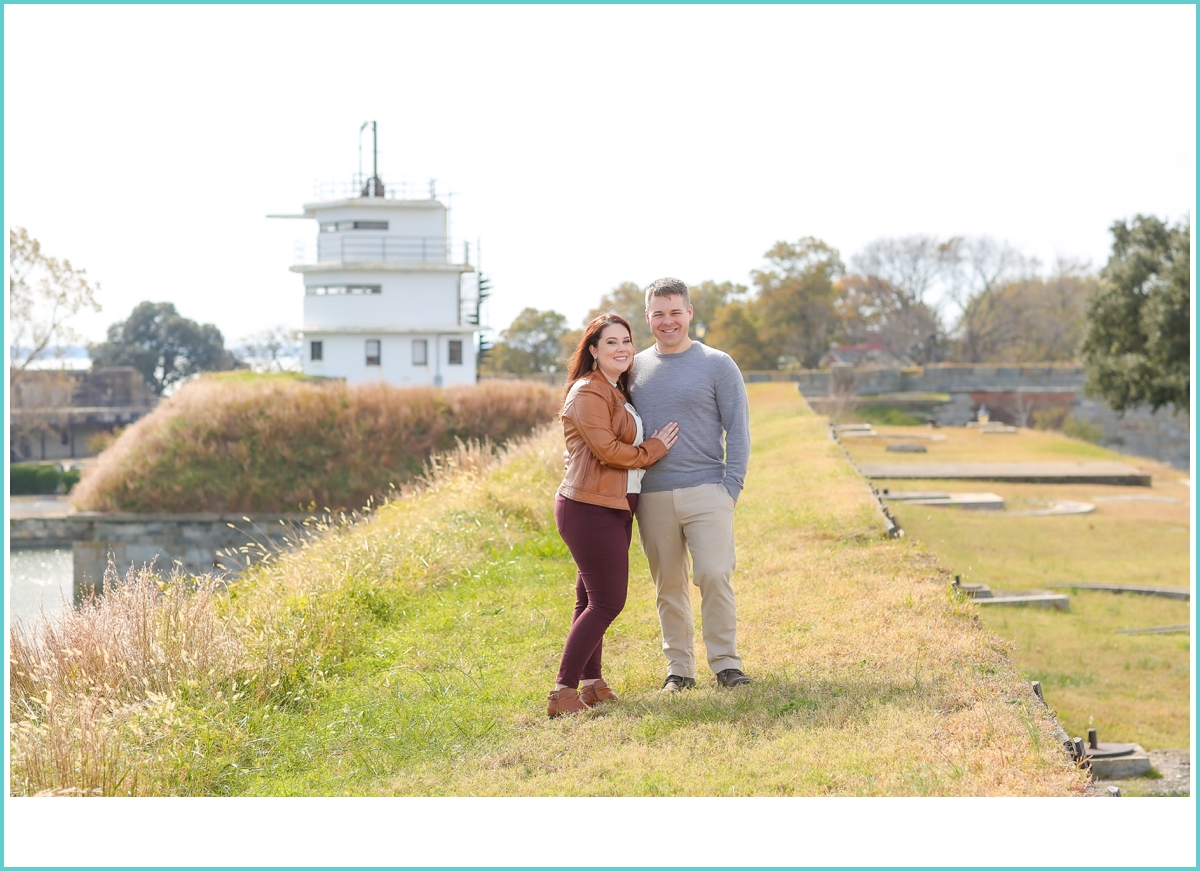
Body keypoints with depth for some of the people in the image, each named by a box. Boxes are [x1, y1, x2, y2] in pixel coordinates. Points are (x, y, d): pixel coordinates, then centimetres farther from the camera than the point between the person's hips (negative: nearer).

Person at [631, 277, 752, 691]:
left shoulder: (717, 365, 2)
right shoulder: (634, 369, 11)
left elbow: (738, 429, 2)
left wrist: (731, 486, -6)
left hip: (706, 491, -3)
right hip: (652, 498, 3)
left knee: (715, 577, -8)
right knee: (669, 586, 7)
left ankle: (726, 663, 3)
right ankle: (678, 667, 16)